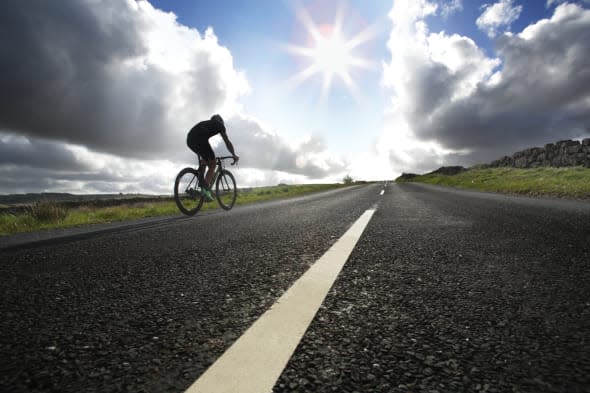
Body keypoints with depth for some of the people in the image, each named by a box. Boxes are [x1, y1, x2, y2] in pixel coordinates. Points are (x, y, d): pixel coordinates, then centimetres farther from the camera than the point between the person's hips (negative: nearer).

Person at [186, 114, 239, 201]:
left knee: (205, 159, 29)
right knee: (212, 164, 4)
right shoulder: (219, 124, 22)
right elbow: (227, 142, 17)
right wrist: (234, 155, 25)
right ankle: (206, 189, -11)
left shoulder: (205, 123, 39)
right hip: (199, 139, -7)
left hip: (189, 139, 7)